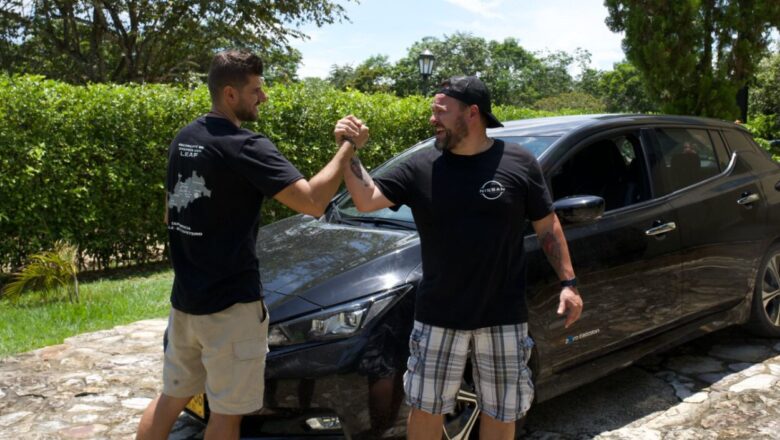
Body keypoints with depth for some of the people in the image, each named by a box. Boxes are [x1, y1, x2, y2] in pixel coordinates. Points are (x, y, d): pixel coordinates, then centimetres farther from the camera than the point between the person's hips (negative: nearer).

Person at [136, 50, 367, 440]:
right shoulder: (245, 147, -18)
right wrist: (347, 147, -16)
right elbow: (313, 202, -26)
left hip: (184, 299, 8)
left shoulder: (183, 140, 9)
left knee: (172, 397, 21)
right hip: (230, 304, -8)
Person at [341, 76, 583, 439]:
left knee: (501, 410, 15)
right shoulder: (420, 167, -1)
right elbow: (366, 199, -6)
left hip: (503, 317, -1)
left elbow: (547, 227, 2)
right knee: (425, 407, 13)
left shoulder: (519, 163, -4)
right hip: (437, 317, 1)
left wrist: (568, 282, -1)